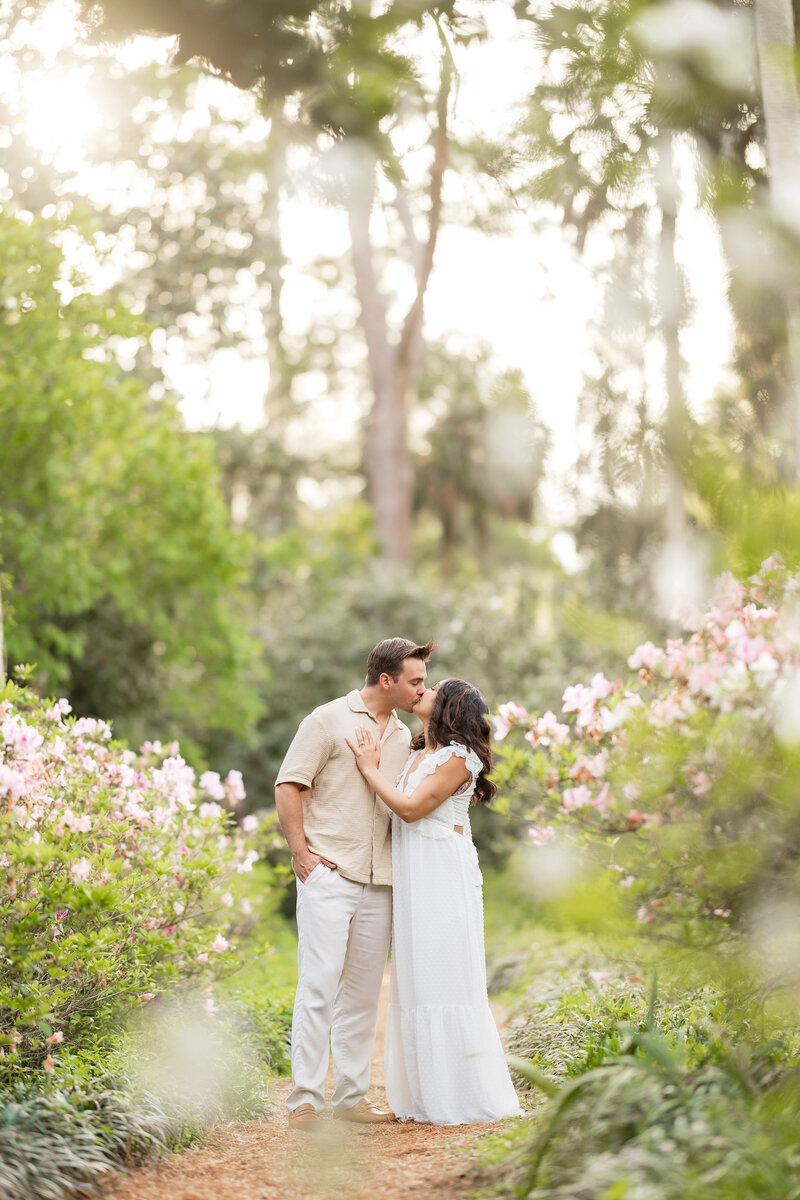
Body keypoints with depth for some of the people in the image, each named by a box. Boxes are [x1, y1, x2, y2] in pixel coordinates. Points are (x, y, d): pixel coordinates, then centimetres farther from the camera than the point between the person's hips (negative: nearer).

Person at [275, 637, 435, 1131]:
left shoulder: (404, 737, 17)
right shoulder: (329, 720, -2)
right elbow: (289, 785, -4)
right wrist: (301, 851, -10)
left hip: (380, 881, 6)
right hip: (329, 873, -6)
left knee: (364, 990, 8)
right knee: (319, 984, -10)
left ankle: (352, 1094, 16)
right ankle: (306, 1100, -8)